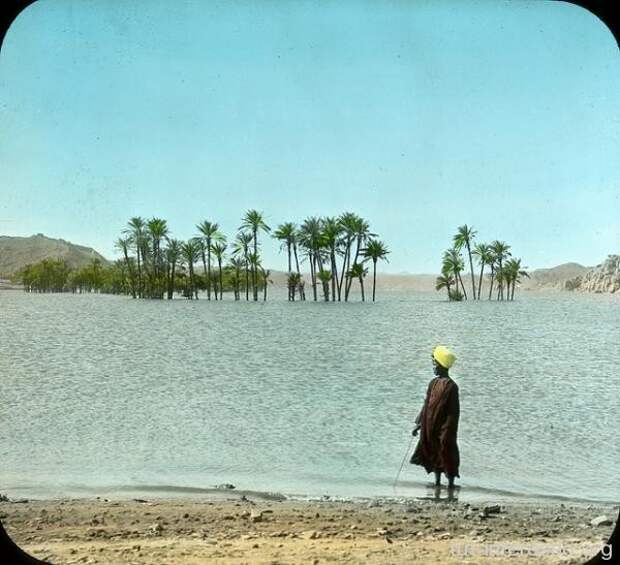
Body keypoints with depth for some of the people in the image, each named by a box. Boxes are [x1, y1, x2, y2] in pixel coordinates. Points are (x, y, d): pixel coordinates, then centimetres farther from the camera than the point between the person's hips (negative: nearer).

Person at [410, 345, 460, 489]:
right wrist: (419, 424, 14)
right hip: (431, 429, 8)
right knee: (434, 455, 16)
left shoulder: (450, 386, -16)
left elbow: (453, 412, -17)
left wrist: (447, 432, -19)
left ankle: (450, 484, 14)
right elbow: (427, 405, 14)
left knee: (447, 456, 2)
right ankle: (437, 482, 28)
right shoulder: (433, 383, 8)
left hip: (443, 429, -8)